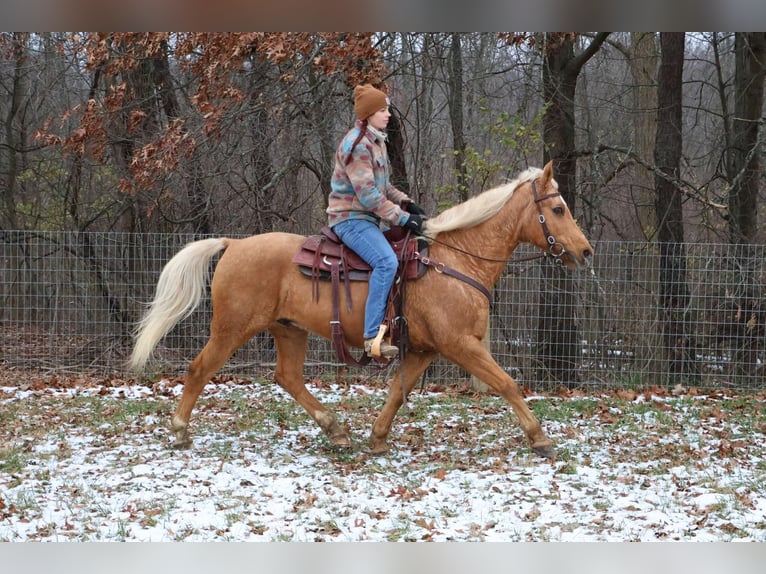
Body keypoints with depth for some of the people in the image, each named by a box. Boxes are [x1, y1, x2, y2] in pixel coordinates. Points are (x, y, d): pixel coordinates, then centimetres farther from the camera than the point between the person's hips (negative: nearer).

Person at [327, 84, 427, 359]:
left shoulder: (376, 142, 15)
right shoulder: (357, 145, -16)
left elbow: (383, 186, 23)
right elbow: (368, 194, -21)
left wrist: (407, 204, 6)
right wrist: (402, 218, -20)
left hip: (370, 217, 11)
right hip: (350, 217, -11)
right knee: (386, 261, -30)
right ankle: (373, 337, -33)